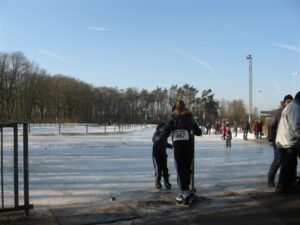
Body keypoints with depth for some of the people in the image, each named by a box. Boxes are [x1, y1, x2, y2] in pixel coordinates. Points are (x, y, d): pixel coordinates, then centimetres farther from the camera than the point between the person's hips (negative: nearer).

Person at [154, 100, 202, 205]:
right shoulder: (190, 118, 11)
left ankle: (185, 193, -3)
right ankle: (185, 192, 18)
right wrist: (199, 130, 39)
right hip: (189, 144, 3)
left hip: (178, 144, -2)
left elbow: (166, 132, -5)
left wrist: (159, 139, 14)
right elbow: (198, 132, 15)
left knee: (180, 170, 3)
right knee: (187, 168, 13)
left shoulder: (173, 118, 3)